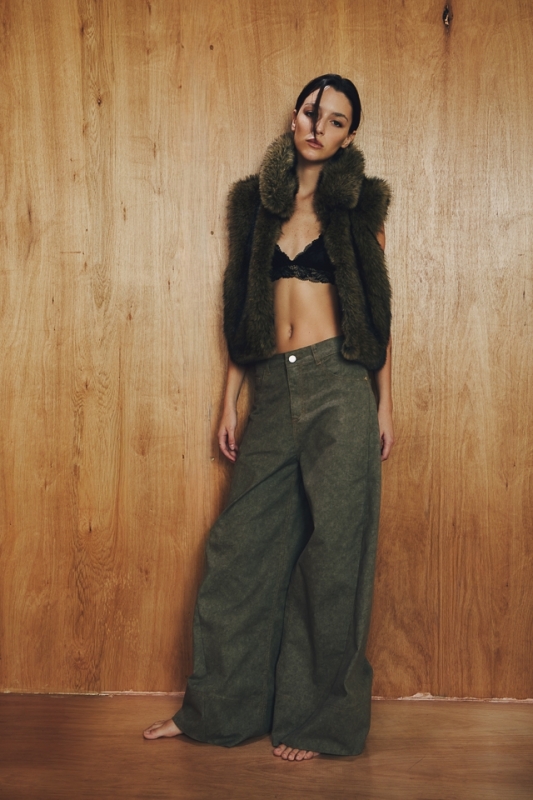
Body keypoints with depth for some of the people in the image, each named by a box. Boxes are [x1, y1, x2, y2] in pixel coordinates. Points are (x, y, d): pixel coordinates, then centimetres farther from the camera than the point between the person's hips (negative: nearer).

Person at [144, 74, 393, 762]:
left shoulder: (358, 203, 6)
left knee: (332, 551, -1)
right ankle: (216, 707, 17)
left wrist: (386, 402, 0)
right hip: (275, 392, 3)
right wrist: (229, 402, 11)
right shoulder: (258, 201, 13)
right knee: (241, 546, 4)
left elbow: (376, 308, 6)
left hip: (340, 390, -3)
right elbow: (245, 311, 14)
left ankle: (318, 718, 11)